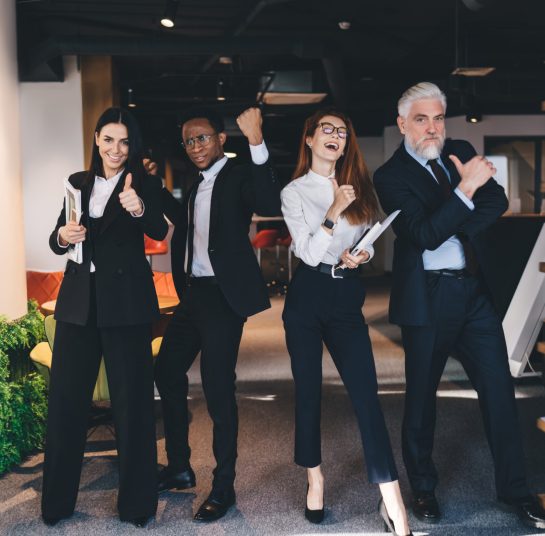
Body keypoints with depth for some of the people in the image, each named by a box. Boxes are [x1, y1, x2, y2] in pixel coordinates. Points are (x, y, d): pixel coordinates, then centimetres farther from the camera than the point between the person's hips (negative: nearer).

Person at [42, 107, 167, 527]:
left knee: (131, 399, 1)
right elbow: (58, 241, 14)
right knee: (66, 398, 5)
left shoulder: (144, 184, -1)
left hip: (126, 303, -4)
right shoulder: (77, 183, 12)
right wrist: (62, 236, -10)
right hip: (79, 301, 4)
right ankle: (57, 500, 18)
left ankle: (137, 502, 13)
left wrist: (140, 209, -41)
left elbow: (159, 232, -19)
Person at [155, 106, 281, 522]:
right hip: (192, 293, 9)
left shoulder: (239, 176, -9)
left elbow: (270, 205, -28)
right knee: (167, 372, 15)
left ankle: (224, 487, 9)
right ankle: (179, 468, 30)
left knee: (218, 387, -6)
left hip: (223, 295, -9)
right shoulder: (194, 184, 16)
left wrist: (256, 141, -37)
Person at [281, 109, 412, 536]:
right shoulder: (294, 192, 0)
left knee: (366, 393, -5)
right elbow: (309, 253, -9)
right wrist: (334, 211, -19)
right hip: (308, 296, -2)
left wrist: (362, 255, -5)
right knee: (309, 390, 7)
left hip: (347, 296, 2)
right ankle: (315, 478, 25)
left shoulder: (357, 184, 10)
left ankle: (392, 501, -4)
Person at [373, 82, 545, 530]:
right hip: (428, 298, -4)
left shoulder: (461, 152, 9)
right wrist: (465, 189, -29)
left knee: (500, 391, 6)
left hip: (476, 292, 5)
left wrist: (456, 224, -13)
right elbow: (425, 235, -18)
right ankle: (423, 488, 27)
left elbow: (497, 201, 2)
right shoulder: (390, 176, -7)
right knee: (421, 397, 8)